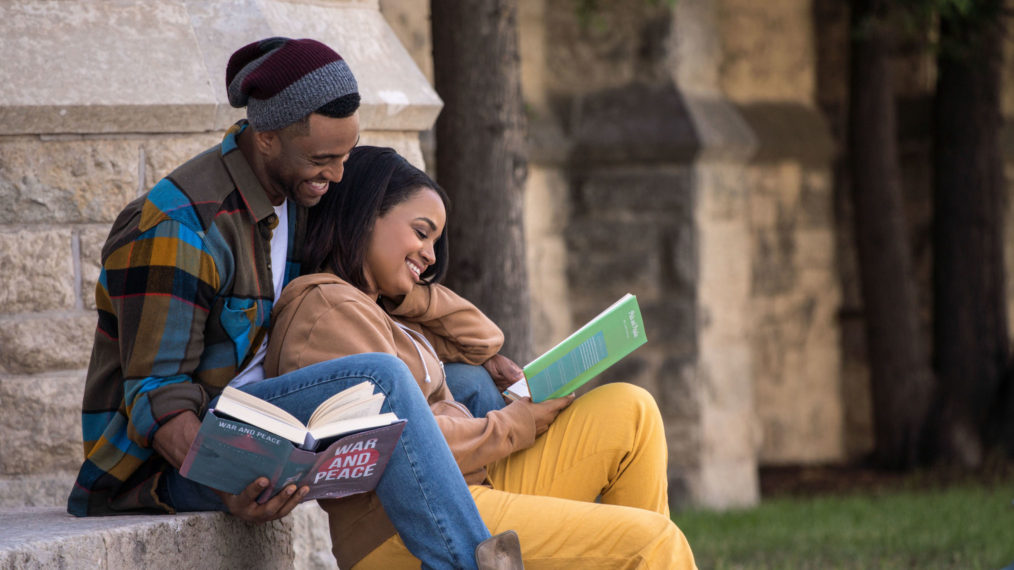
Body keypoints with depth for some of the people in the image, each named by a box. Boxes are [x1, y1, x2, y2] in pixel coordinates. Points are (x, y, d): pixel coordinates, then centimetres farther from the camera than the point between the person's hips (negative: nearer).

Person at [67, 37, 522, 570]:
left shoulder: (293, 193, 6)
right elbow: (155, 395, -23)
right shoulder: (174, 229, -22)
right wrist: (228, 489, -41)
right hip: (166, 459, -9)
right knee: (379, 379, -29)